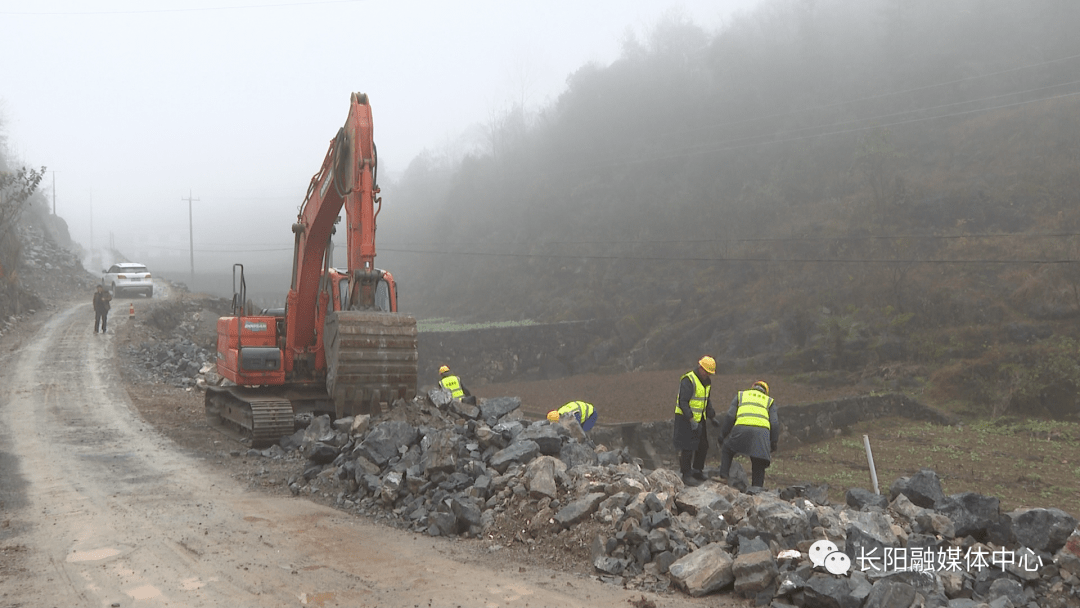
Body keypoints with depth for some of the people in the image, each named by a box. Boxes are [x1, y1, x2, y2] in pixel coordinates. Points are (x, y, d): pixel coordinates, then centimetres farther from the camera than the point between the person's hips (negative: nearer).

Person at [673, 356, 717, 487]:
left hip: (699, 419, 9)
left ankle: (697, 471, 27)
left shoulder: (707, 381, 10)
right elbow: (683, 402, -23)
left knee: (703, 446, 13)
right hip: (686, 419, -9)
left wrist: (712, 416, 16)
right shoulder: (688, 380, -19)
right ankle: (686, 475, 3)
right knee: (687, 448, -6)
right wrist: (691, 420, -27)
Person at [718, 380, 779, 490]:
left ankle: (723, 476, 11)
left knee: (727, 449, 23)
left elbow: (729, 416, 17)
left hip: (742, 428, -1)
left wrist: (722, 434, 21)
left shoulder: (740, 395, 28)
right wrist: (774, 442, 20)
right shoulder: (769, 401, 30)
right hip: (762, 431, 1)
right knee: (759, 465, 11)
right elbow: (774, 424, 17)